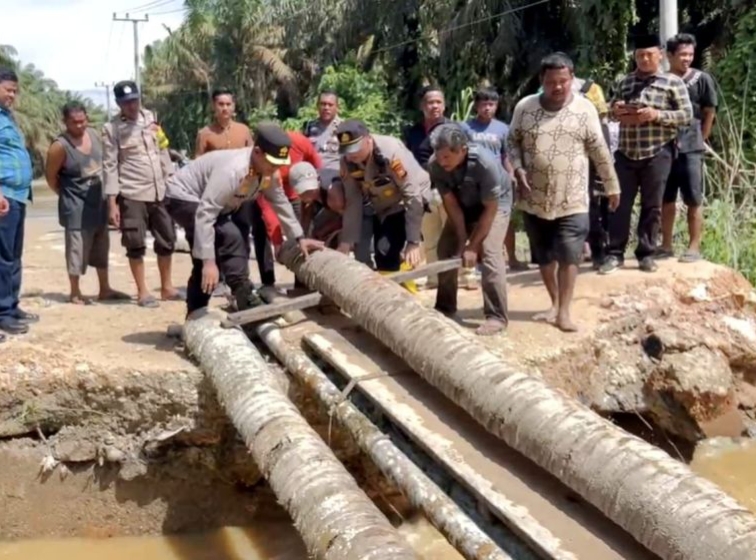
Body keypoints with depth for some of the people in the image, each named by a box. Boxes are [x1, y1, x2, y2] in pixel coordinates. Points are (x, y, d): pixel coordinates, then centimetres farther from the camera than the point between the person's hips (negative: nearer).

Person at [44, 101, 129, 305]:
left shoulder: (94, 135, 0)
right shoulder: (60, 146, -19)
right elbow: (50, 175, -11)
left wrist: (107, 193, 10)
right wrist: (67, 195, 0)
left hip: (99, 202, 7)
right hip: (76, 206, -7)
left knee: (101, 247, 15)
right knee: (77, 248, -2)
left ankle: (104, 289, 26)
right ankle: (75, 293, 11)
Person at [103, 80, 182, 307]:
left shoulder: (152, 119, 8)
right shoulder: (112, 129, -6)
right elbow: (110, 166, -8)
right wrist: (112, 202, -13)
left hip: (160, 192, 5)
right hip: (131, 195, -5)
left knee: (167, 240, 9)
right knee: (136, 245, 0)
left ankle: (167, 287, 22)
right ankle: (143, 292, 10)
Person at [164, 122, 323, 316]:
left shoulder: (269, 171, -11)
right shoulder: (232, 170, -37)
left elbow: (280, 203, 5)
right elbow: (205, 214, -39)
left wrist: (299, 237, 2)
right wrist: (209, 261, -42)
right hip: (183, 198, -9)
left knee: (205, 267, 12)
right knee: (230, 236, -27)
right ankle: (246, 300, -21)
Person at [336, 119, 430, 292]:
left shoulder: (392, 152, -33)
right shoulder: (347, 162, -16)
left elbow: (413, 196, -29)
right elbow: (353, 202, -9)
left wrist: (413, 242, -29)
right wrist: (346, 241, -14)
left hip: (407, 202, -6)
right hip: (382, 207, 6)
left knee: (388, 255, -19)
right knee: (382, 259, 7)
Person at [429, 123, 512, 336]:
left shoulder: (485, 163, -39)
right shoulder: (435, 165, -27)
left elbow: (490, 209, -28)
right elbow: (451, 204, -17)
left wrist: (472, 246, -24)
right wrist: (462, 241, -18)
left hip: (496, 202, -5)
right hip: (463, 204, 5)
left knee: (489, 253, -19)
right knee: (446, 250, 2)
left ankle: (496, 317, -15)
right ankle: (444, 307, 18)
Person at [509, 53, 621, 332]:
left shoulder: (584, 109, -3)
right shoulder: (524, 107, 0)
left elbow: (599, 151, 2)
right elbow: (513, 141, 10)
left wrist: (612, 186, 6)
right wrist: (518, 169, -7)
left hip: (572, 200, -2)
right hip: (535, 199, 2)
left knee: (568, 256, -5)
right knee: (544, 256, 12)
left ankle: (564, 311, 4)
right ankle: (554, 303, 28)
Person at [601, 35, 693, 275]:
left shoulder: (673, 82, 0)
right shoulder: (625, 82, 12)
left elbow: (687, 115, -4)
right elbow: (612, 108, 19)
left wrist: (657, 114, -17)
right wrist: (616, 110, -5)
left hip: (657, 154, -3)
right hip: (626, 153, 3)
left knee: (651, 206, 5)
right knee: (620, 204, 2)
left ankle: (646, 254, 14)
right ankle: (615, 253, 8)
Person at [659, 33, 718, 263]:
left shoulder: (702, 79, -2)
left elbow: (710, 113, 2)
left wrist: (699, 140, 2)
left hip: (690, 149, -3)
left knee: (694, 201, 1)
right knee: (666, 200, 10)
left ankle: (694, 247, 7)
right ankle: (666, 246, 20)